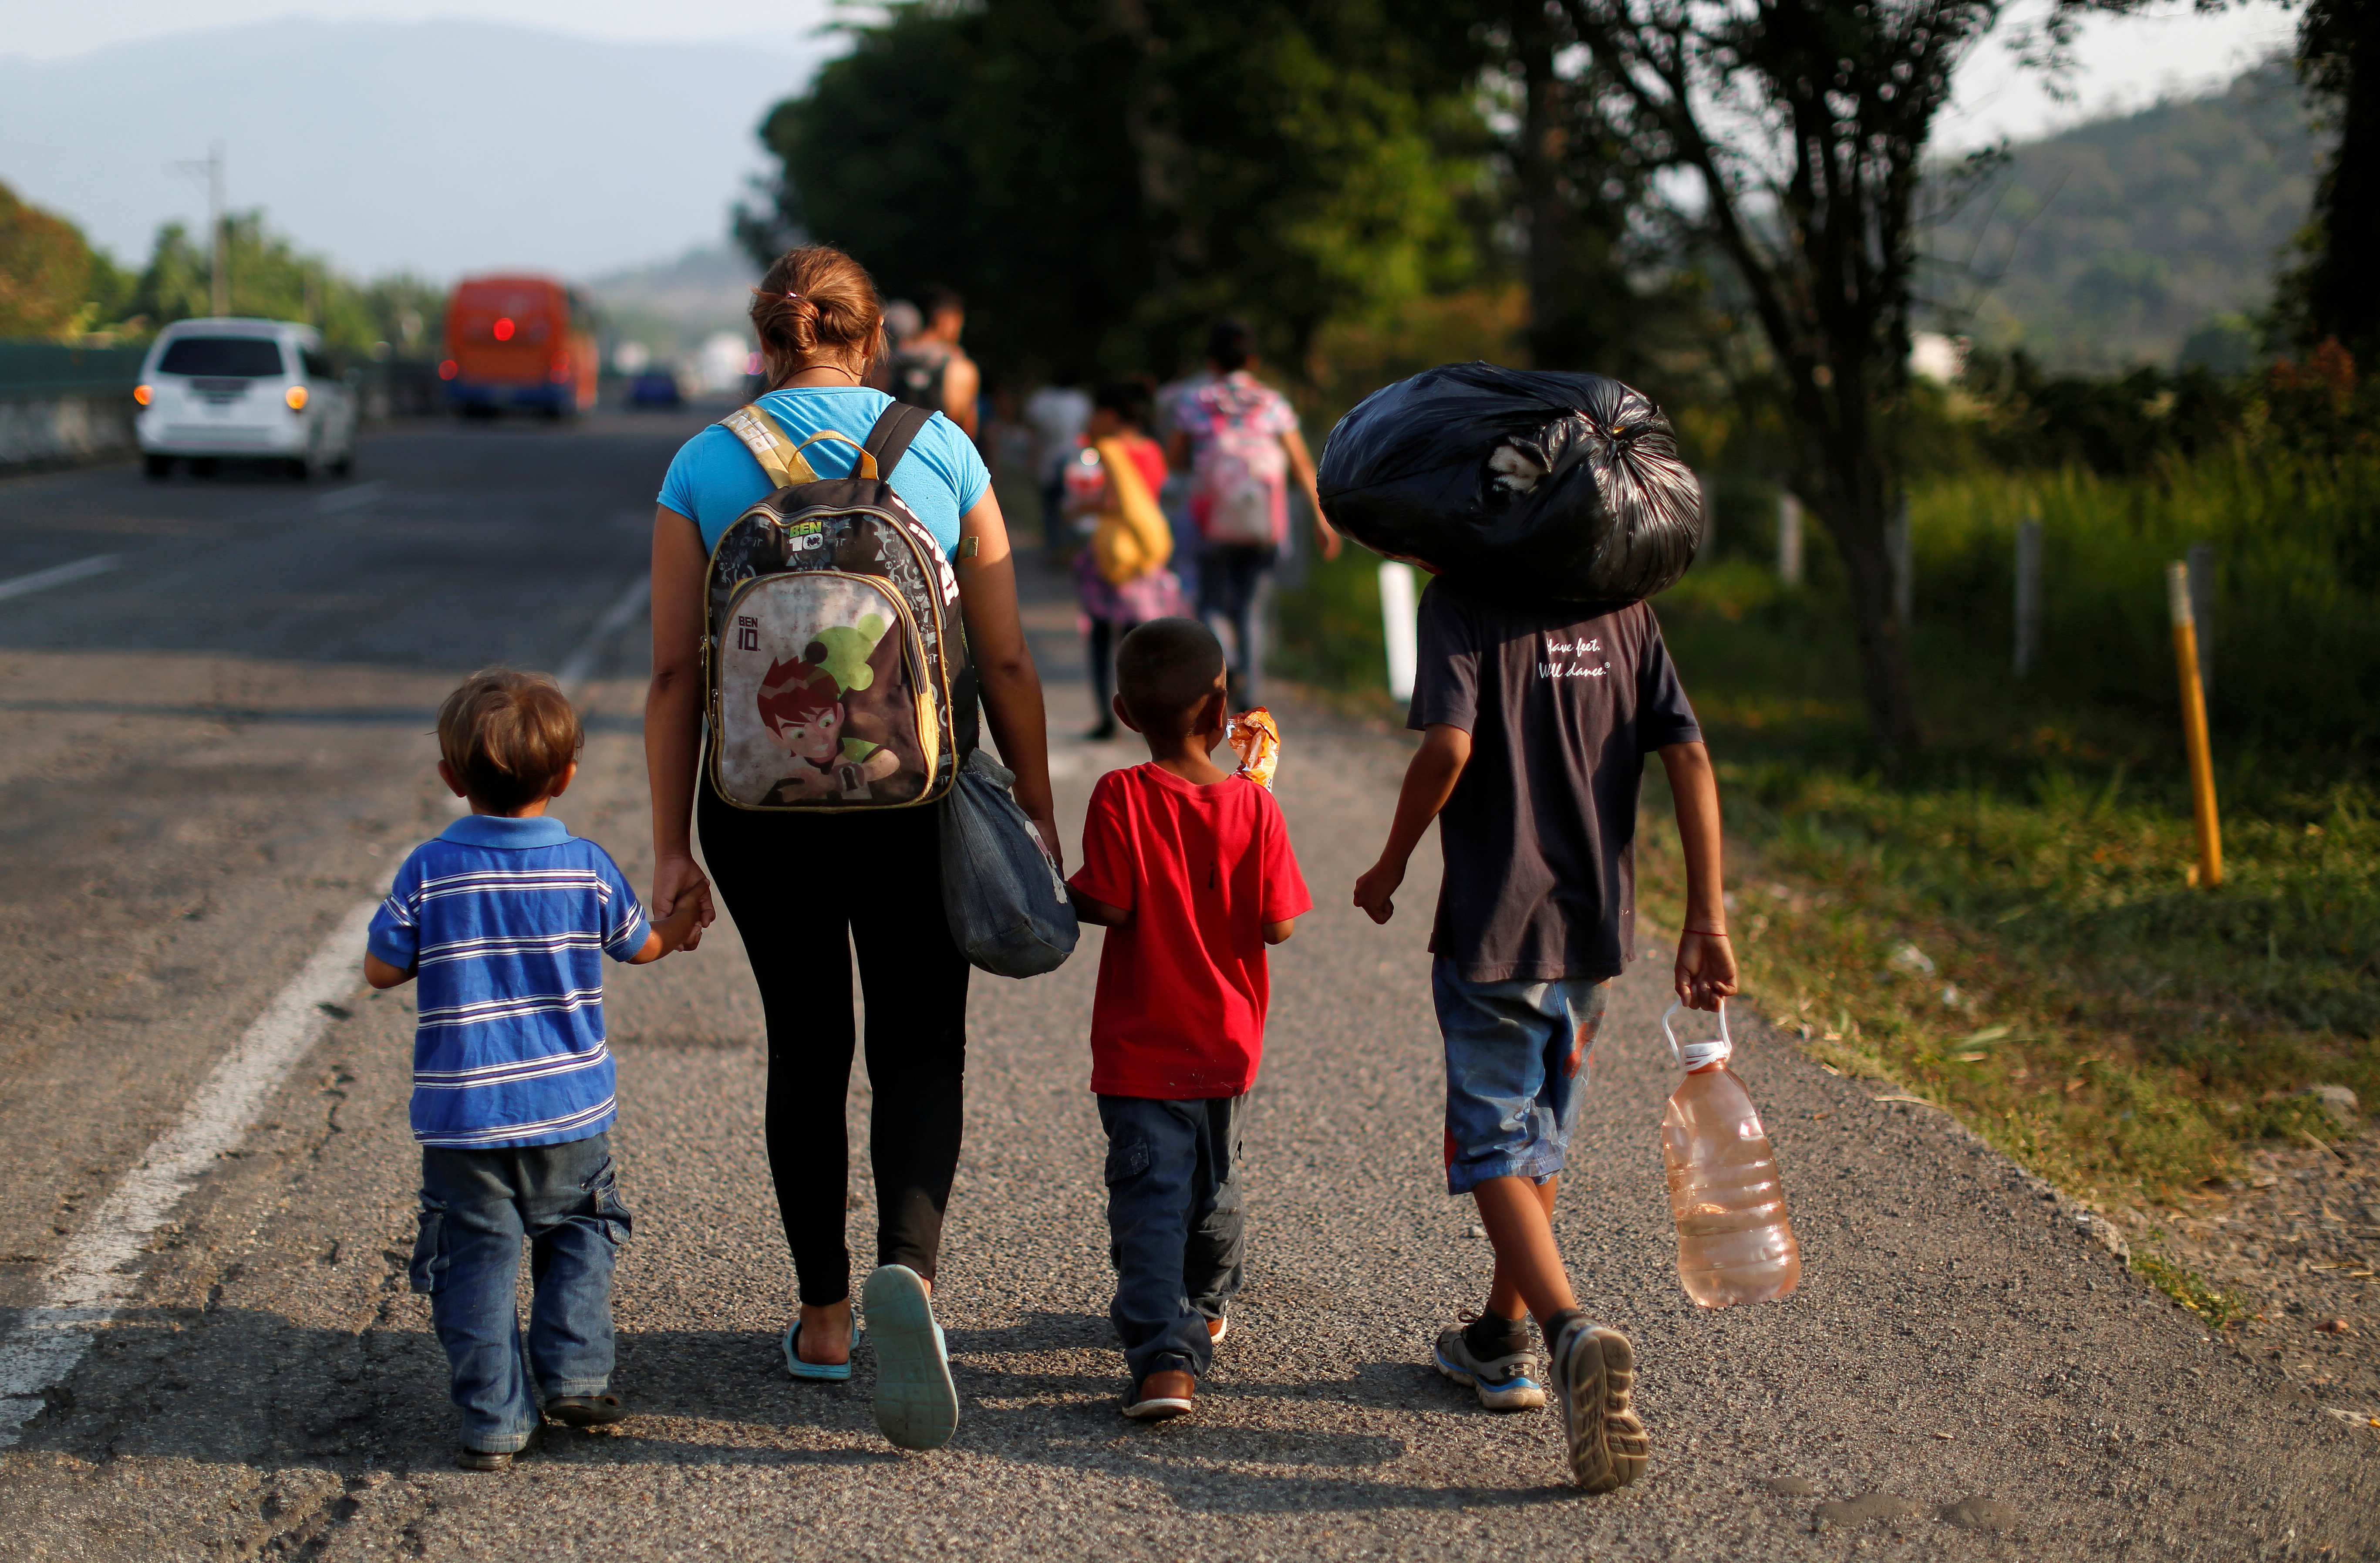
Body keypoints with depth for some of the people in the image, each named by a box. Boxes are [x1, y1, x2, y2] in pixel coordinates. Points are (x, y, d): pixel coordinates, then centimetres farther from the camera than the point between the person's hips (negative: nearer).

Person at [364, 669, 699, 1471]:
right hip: (570, 1111, 2)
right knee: (576, 1236, 21)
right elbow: (639, 946, 14)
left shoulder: (430, 871, -8)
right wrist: (683, 924, 36)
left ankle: (493, 1421, 1)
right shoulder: (588, 868, -3)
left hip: (461, 1118, -1)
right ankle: (574, 1375, 14)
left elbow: (381, 968, -1)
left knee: (478, 1256, 4)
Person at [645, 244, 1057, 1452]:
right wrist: (1036, 808, 8)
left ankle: (823, 1318, 23)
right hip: (912, 799, -1)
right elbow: (1005, 659, -1)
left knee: (804, 1049, 16)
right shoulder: (939, 449, -2)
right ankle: (908, 1264, -17)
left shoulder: (703, 466, -2)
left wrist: (671, 847, 4)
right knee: (919, 1048, 8)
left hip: (762, 803, 1)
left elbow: (675, 674, -2)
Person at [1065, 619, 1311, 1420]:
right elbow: (1278, 925, -7)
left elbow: (1108, 905, -17)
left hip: (1139, 1050, -3)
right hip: (1227, 1045, 3)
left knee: (1149, 1197, -5)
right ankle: (1206, 1307, 44)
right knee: (1215, 1186, 22)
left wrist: (1060, 893, 3)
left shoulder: (1120, 798, -13)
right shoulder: (1253, 805, -8)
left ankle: (1164, 1356, -18)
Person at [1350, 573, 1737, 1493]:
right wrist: (1705, 922, -1)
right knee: (1541, 1140, 21)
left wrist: (1391, 865, -4)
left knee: (1496, 1151, -1)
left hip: (1494, 926, -5)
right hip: (1595, 927, 5)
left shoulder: (1461, 599, -8)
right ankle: (1501, 1341, 33)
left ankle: (1572, 1334, -23)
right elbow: (1689, 757, -1)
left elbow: (1449, 746, -20)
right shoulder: (1623, 608, 6)